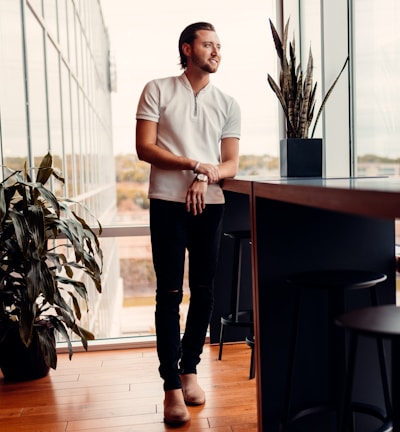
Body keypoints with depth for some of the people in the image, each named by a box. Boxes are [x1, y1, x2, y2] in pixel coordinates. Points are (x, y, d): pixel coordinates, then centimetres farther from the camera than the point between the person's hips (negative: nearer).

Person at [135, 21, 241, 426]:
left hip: (209, 205, 3)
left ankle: (189, 369, 24)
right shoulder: (157, 90, 3)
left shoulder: (228, 104, 11)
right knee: (170, 294, -2)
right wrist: (194, 164, -15)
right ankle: (172, 387, 5)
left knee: (203, 292, 7)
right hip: (168, 203, -3)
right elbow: (144, 148, -6)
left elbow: (230, 164, 7)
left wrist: (205, 178, -13)